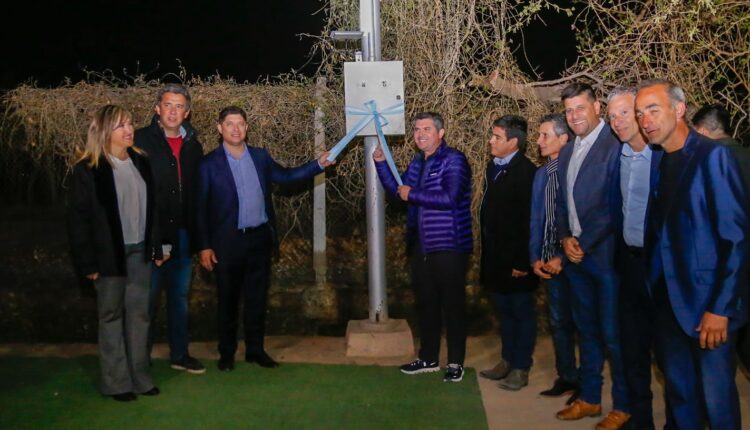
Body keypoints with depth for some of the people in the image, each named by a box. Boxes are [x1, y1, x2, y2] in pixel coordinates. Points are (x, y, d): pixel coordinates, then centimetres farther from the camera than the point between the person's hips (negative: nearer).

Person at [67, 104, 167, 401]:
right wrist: (87, 262, -11)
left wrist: (156, 247, 7)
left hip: (140, 252, 5)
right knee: (112, 316, 7)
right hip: (110, 255, -4)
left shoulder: (141, 163, 6)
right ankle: (116, 381, 18)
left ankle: (140, 376, 22)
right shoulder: (88, 169, -9)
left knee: (139, 314, 10)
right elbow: (78, 218, -9)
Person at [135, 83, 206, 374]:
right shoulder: (142, 141, -7)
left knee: (180, 295, 14)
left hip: (182, 233, 5)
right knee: (148, 298, 4)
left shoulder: (193, 144, 7)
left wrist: (197, 231, 6)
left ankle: (179, 354, 27)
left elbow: (197, 190, 10)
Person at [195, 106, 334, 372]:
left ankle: (255, 350, 25)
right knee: (228, 300, 9)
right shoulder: (210, 163, -5)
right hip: (228, 241, -3)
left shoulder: (260, 156, 5)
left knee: (257, 298, 12)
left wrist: (319, 164, 8)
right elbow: (200, 207, -4)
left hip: (260, 238, 3)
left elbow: (285, 176, 17)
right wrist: (204, 246, -8)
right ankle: (227, 353, 23)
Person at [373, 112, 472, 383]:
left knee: (452, 305, 2)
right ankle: (428, 358, 28)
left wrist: (412, 195, -16)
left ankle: (455, 363, 13)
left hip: (449, 246, -8)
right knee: (426, 304, 15)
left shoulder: (454, 160, -12)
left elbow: (450, 198, -24)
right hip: (421, 246, 8)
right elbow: (397, 191, 20)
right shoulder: (417, 162, 13)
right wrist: (381, 163, 8)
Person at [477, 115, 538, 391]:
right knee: (504, 311, 18)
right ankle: (507, 361, 31)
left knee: (521, 313, 6)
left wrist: (522, 262, -20)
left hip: (515, 259, -8)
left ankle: (520, 369, 18)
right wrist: (487, 252, 13)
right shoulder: (494, 166, 8)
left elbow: (529, 221, -20)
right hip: (495, 258, 8)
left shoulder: (526, 172, -17)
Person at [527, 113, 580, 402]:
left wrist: (564, 257, -15)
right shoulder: (541, 174, 9)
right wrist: (535, 257, 4)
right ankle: (566, 377, 26)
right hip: (550, 261, 6)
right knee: (558, 320, 13)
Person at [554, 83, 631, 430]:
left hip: (605, 254, -7)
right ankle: (589, 398, 27)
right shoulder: (567, 153, 14)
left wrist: (584, 243, -13)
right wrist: (565, 238, 1)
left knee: (613, 334, -1)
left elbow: (616, 206, -16)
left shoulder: (616, 146, -11)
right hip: (575, 254, 7)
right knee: (586, 329, 15)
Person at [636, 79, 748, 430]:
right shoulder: (658, 163, 8)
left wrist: (721, 308, -17)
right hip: (668, 301, 6)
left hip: (707, 303, -6)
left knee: (715, 397, 2)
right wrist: (653, 288, 3)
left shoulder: (713, 157, -12)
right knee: (679, 391, 16)